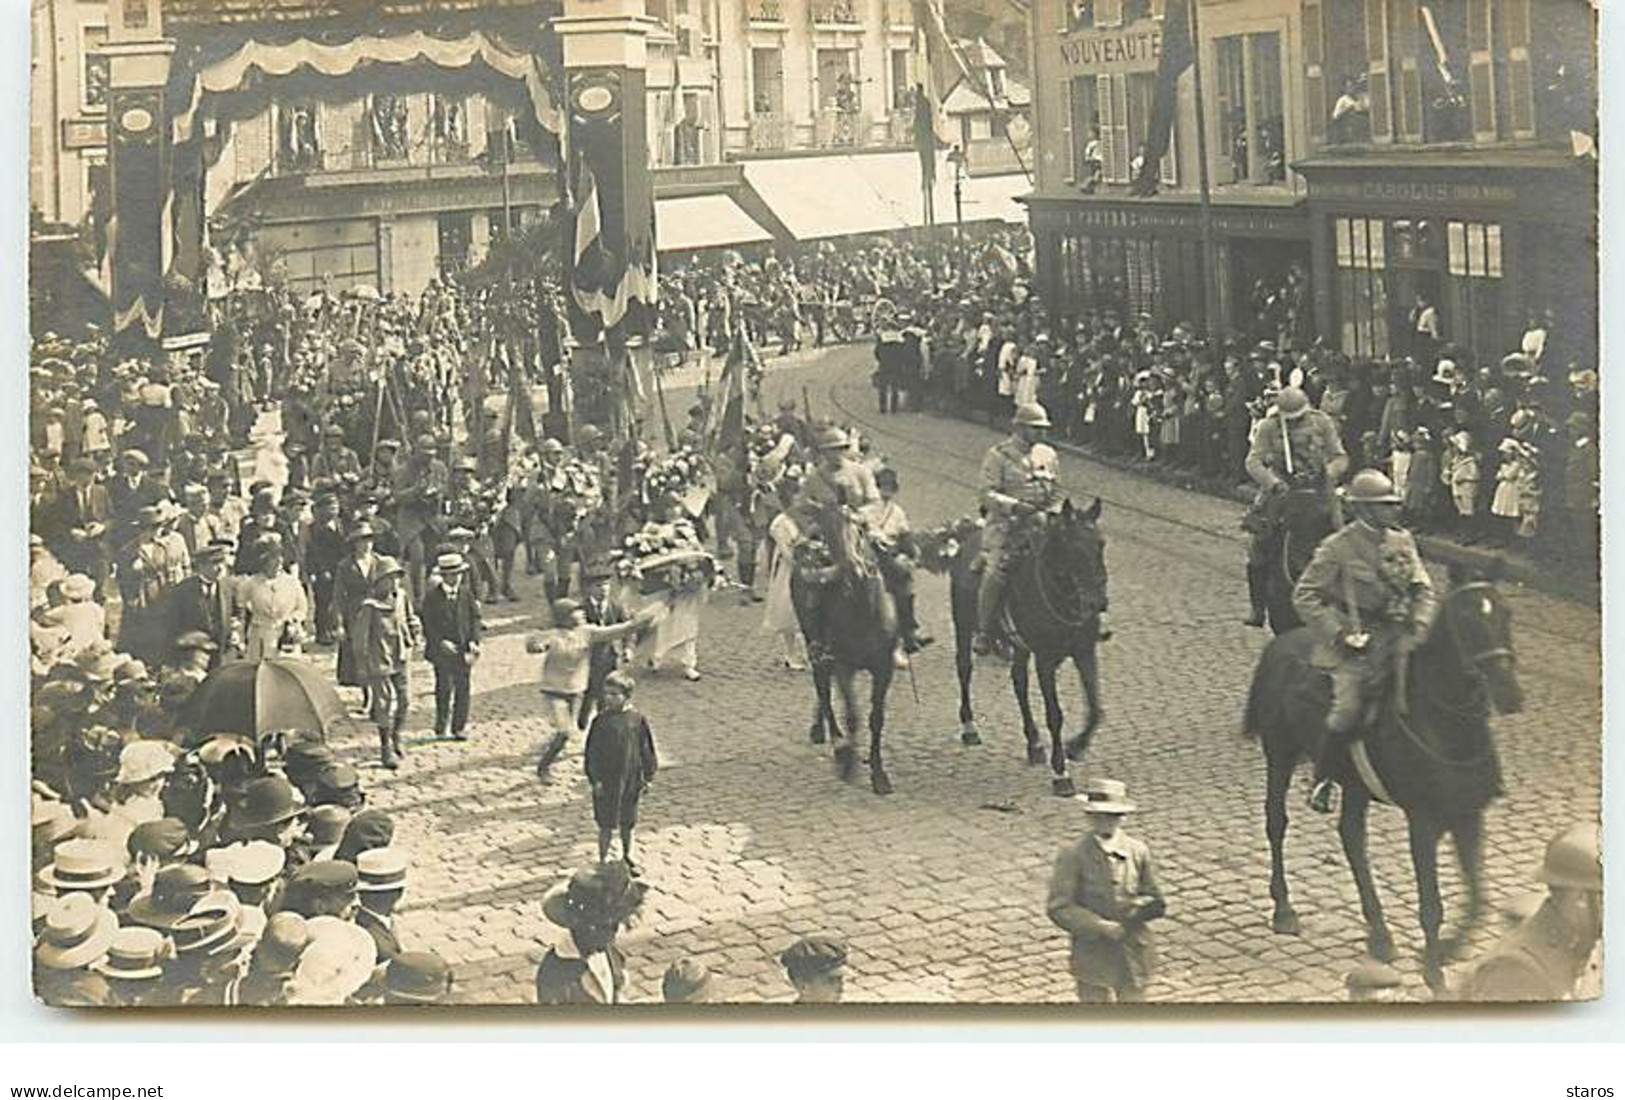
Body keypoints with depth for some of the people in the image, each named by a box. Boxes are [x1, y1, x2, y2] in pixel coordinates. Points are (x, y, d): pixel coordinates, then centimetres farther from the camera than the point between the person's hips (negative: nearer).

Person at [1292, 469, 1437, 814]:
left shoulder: (1402, 541, 9)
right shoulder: (1338, 547, -8)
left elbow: (1423, 589, 13)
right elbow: (1305, 597, -7)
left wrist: (1419, 629, -3)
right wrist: (1339, 633, -15)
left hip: (1398, 639, 6)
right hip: (1356, 643, -6)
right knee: (1348, 708, -21)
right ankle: (1322, 779, -3)